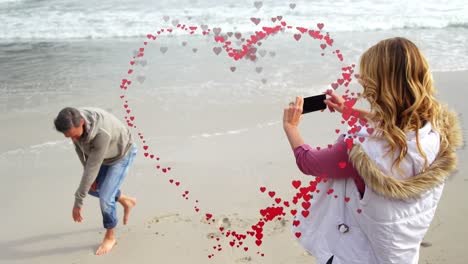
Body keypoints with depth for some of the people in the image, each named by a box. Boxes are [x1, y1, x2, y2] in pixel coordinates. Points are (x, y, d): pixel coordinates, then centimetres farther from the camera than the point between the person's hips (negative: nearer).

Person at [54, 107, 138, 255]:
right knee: (92, 188, 17)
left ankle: (109, 237, 13)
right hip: (105, 155, 7)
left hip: (122, 155, -7)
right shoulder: (73, 121, -26)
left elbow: (92, 169, -40)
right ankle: (126, 202, 37)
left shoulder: (102, 134, -47)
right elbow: (80, 148, -6)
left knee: (105, 197, -11)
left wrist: (78, 202, -32)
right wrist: (91, 177, -7)